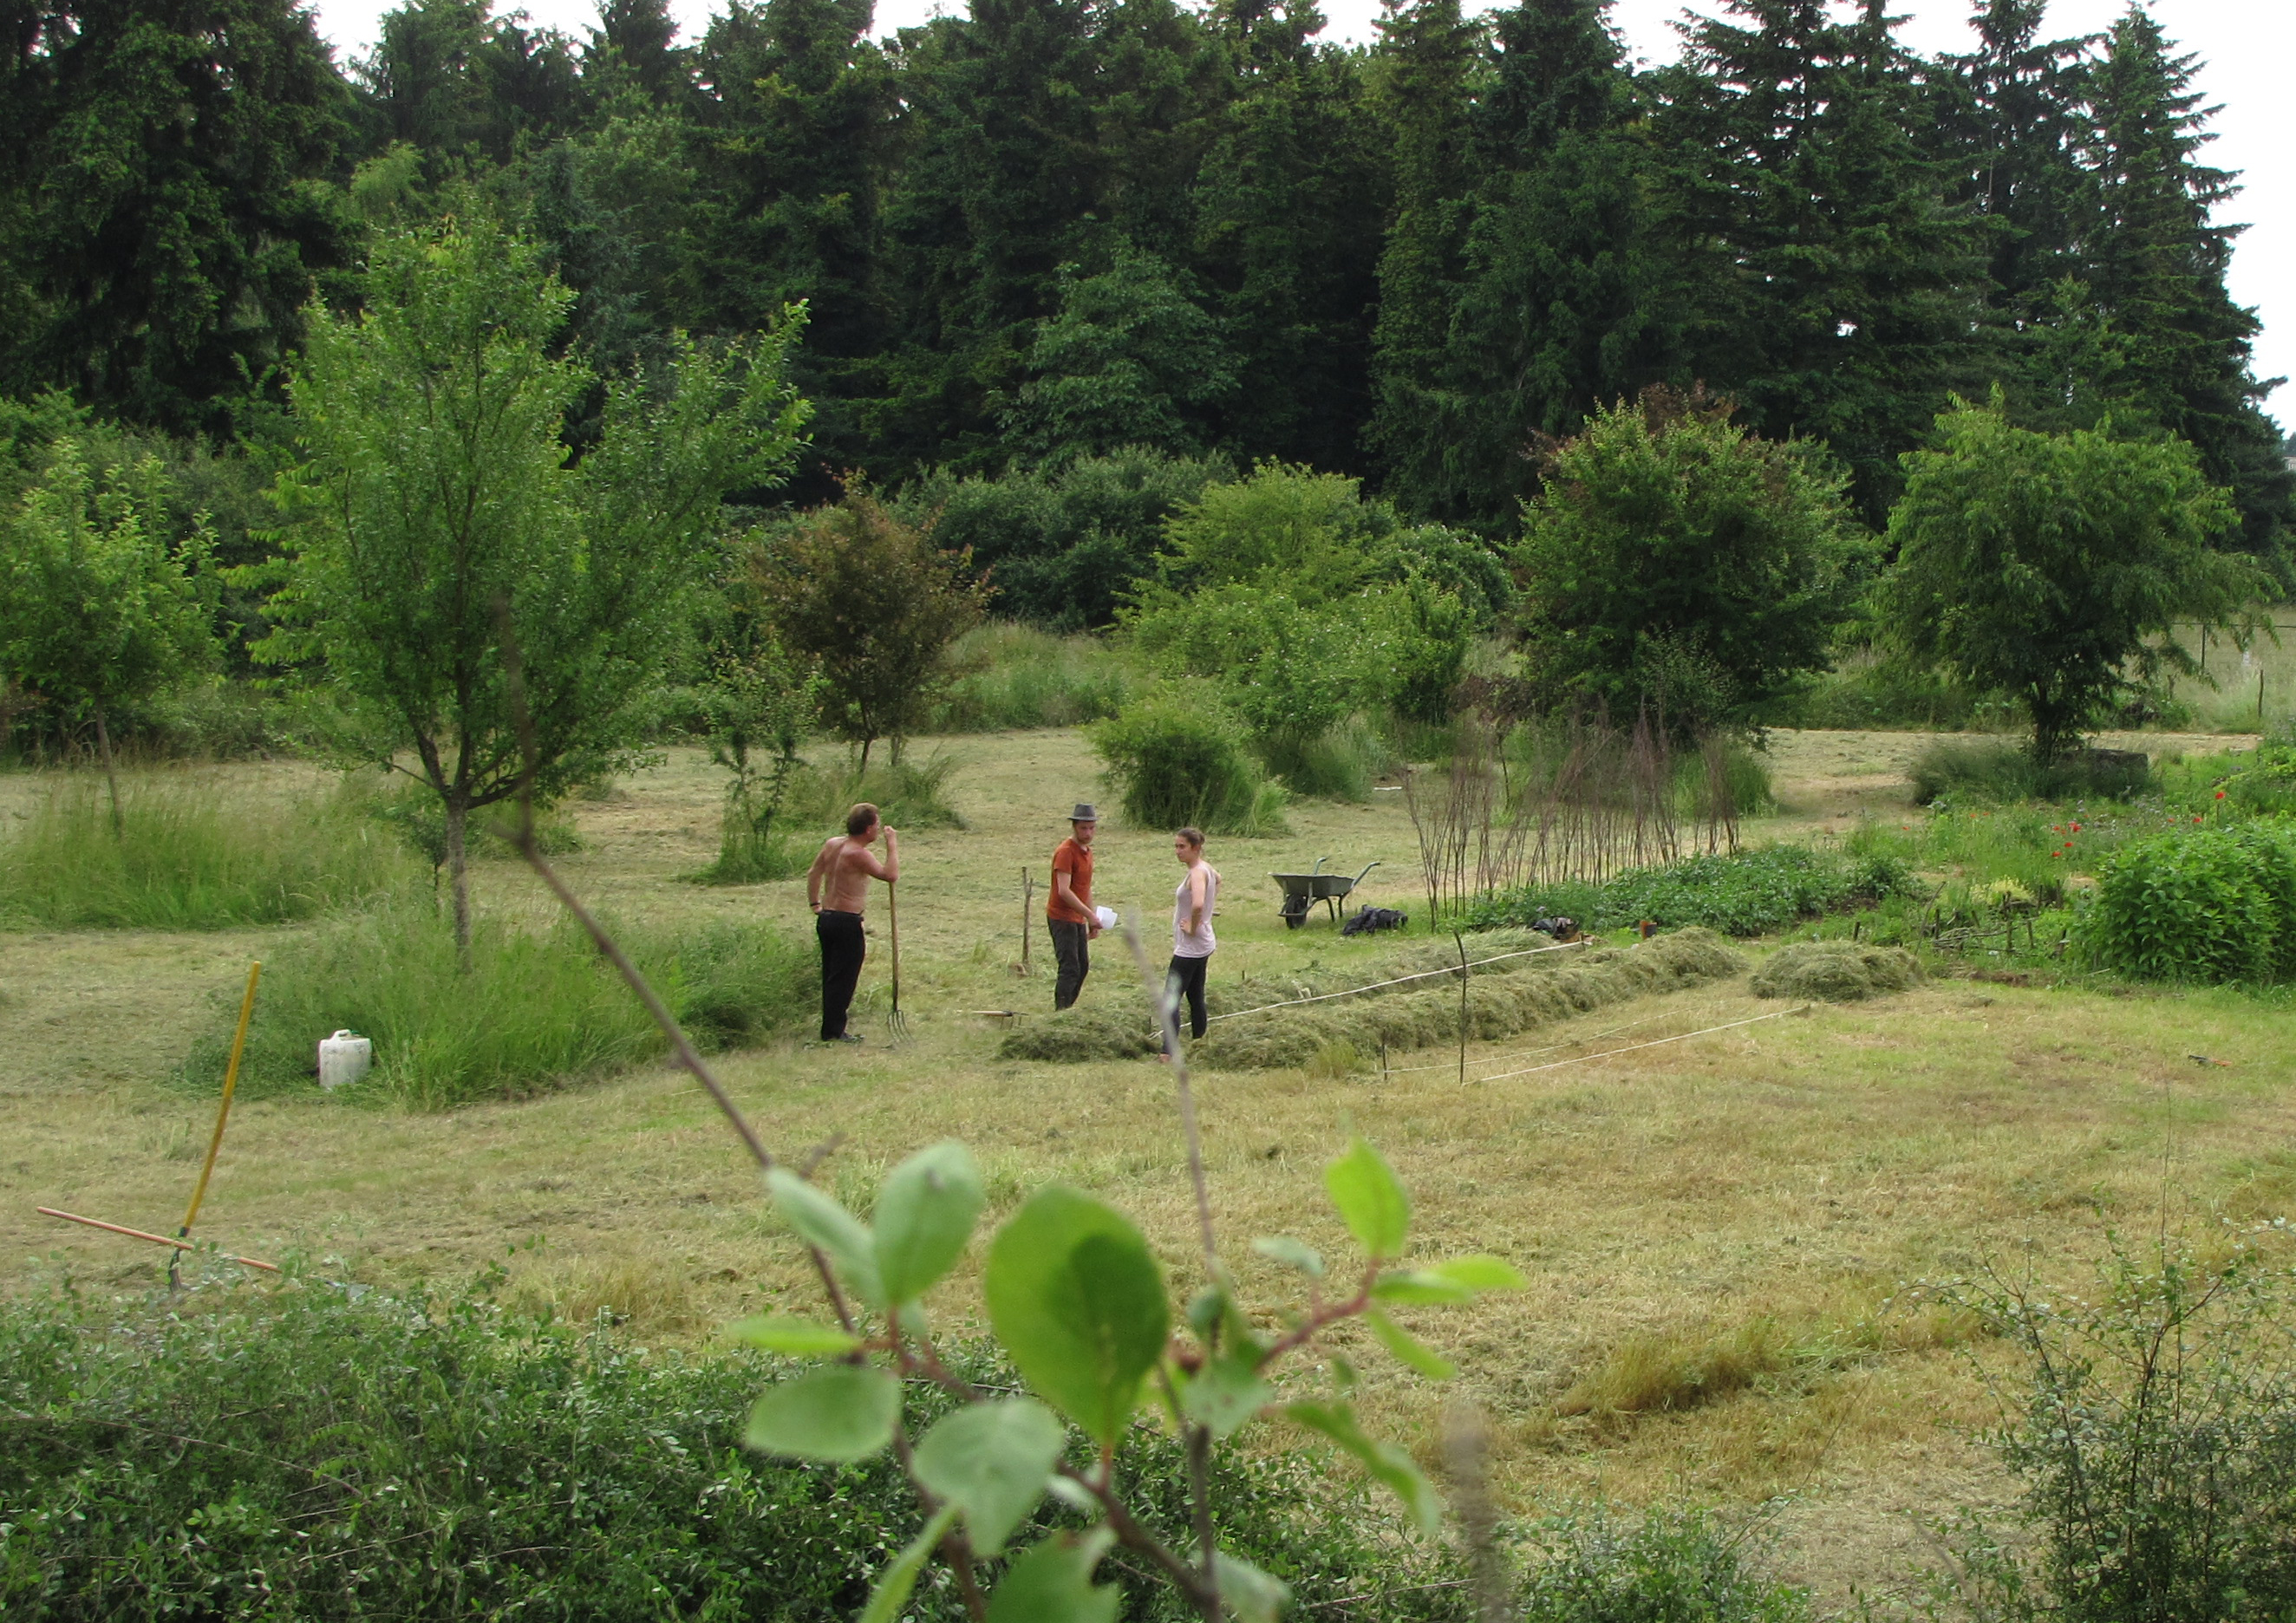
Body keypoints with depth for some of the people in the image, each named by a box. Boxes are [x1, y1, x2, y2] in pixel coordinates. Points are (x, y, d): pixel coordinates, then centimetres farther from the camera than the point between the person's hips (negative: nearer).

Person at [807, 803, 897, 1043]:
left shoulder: (832, 843, 8)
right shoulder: (858, 853, -19)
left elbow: (813, 876, 17)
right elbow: (890, 875, -24)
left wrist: (816, 905, 25)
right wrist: (892, 845, -13)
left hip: (825, 918, 9)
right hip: (847, 922, -9)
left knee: (830, 977, 15)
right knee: (843, 979, -2)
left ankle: (831, 1029, 21)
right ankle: (834, 1031, 0)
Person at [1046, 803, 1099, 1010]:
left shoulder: (1087, 850, 12)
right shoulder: (1066, 851, -18)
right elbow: (1064, 891, -26)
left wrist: (1092, 919, 18)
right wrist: (1090, 915, -28)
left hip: (1078, 919, 9)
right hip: (1062, 918, -9)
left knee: (1083, 967, 13)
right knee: (1070, 969, -13)